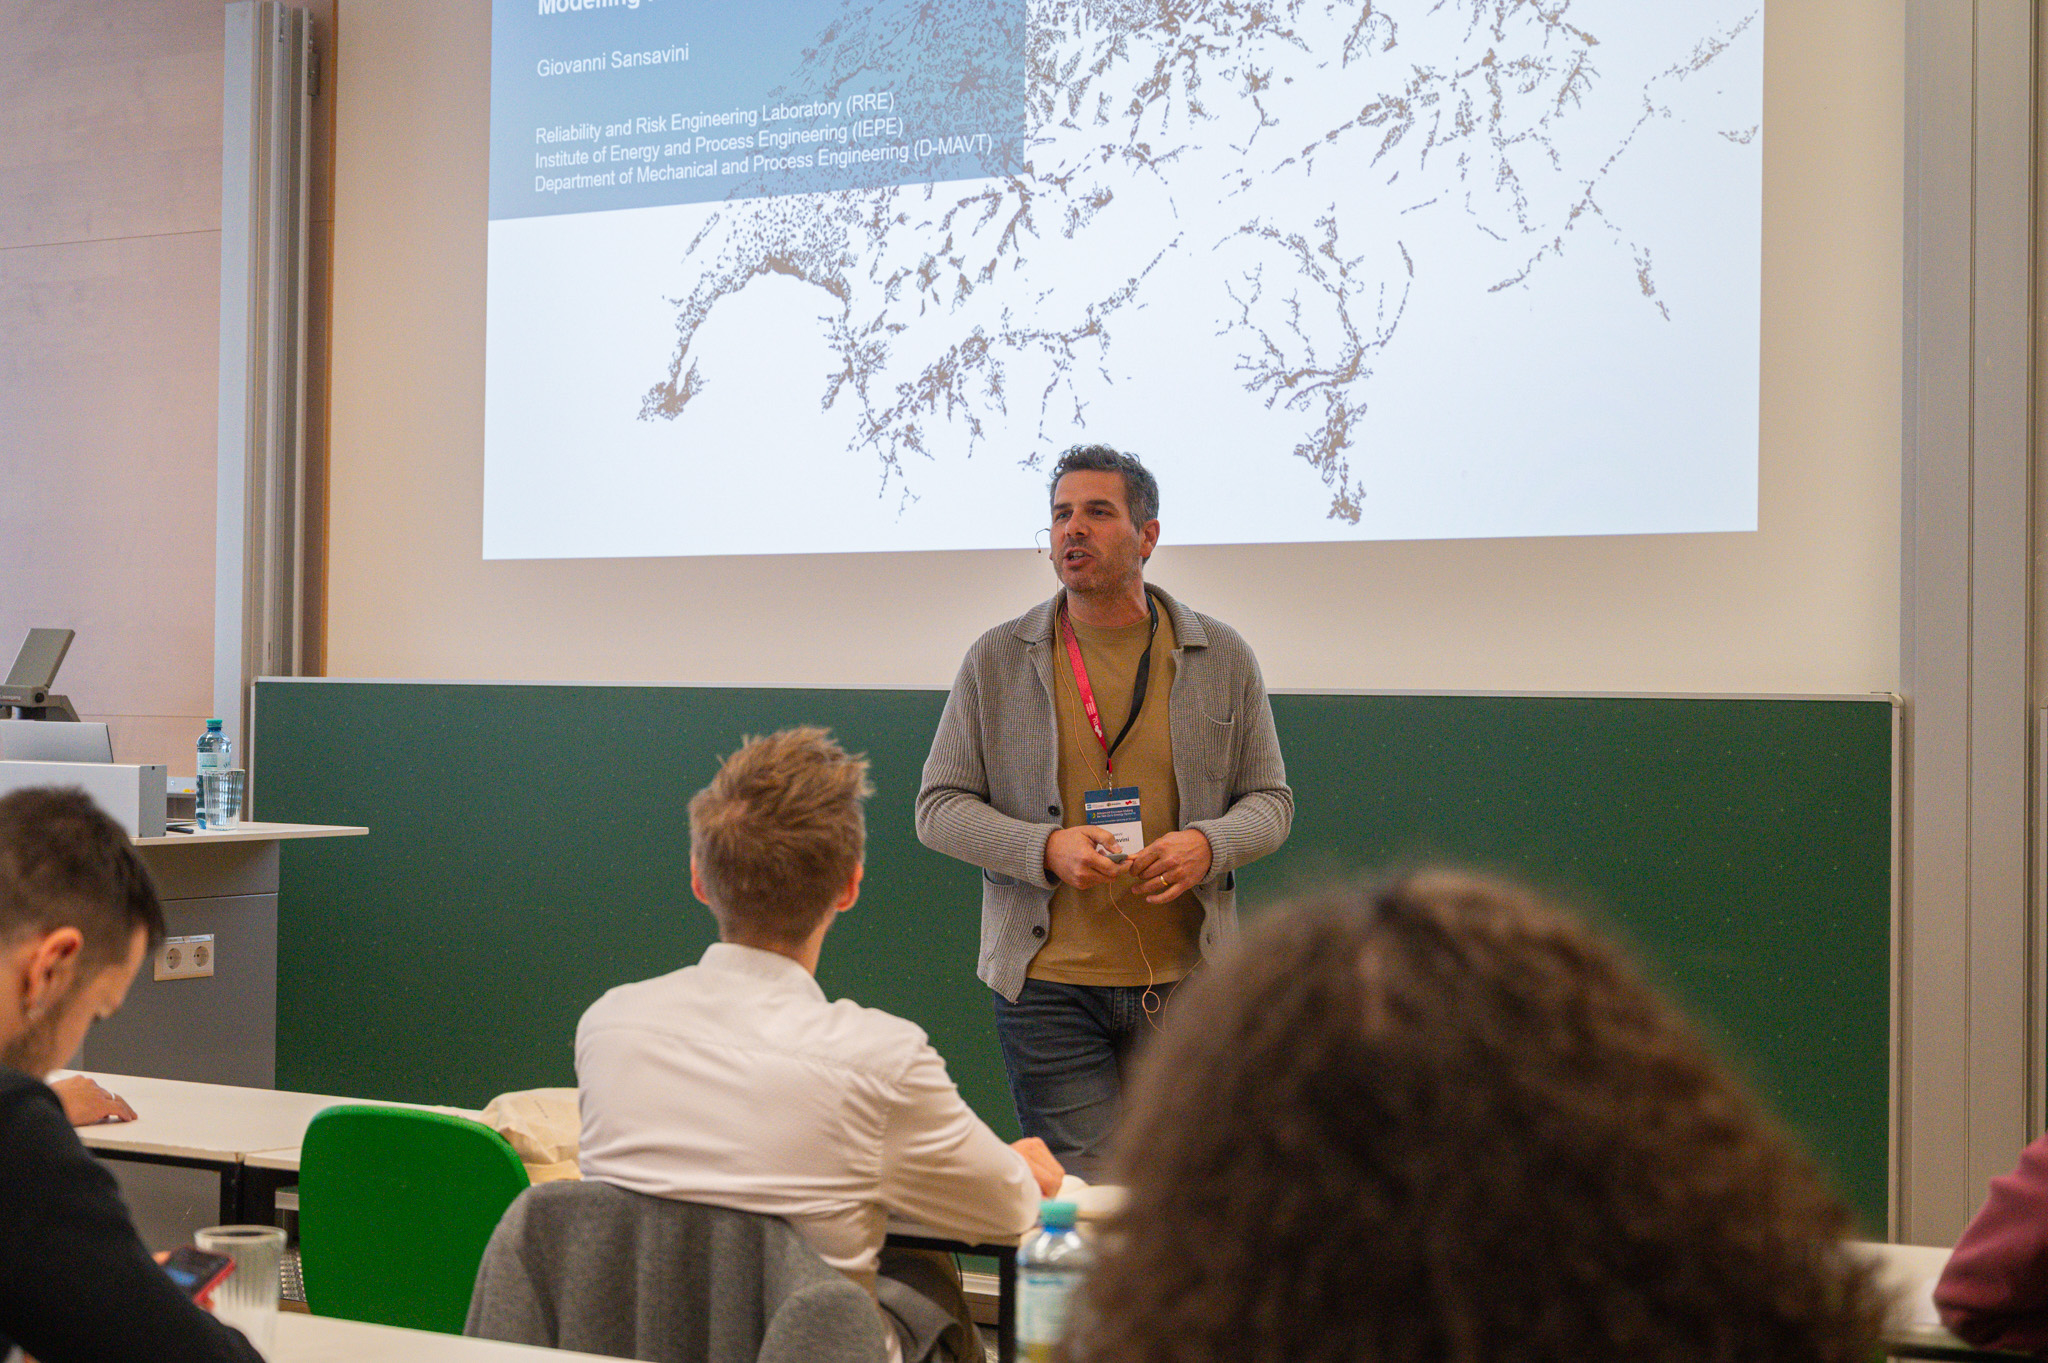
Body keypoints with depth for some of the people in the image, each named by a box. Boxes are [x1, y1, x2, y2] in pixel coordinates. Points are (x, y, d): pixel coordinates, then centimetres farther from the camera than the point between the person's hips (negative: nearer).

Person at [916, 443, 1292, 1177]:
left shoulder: (1223, 657, 7)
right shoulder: (997, 660, 3)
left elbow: (1270, 800, 10)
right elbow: (938, 808, 3)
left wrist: (1207, 844, -12)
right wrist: (1046, 848, -14)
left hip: (1185, 980, 2)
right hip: (1049, 982, -1)